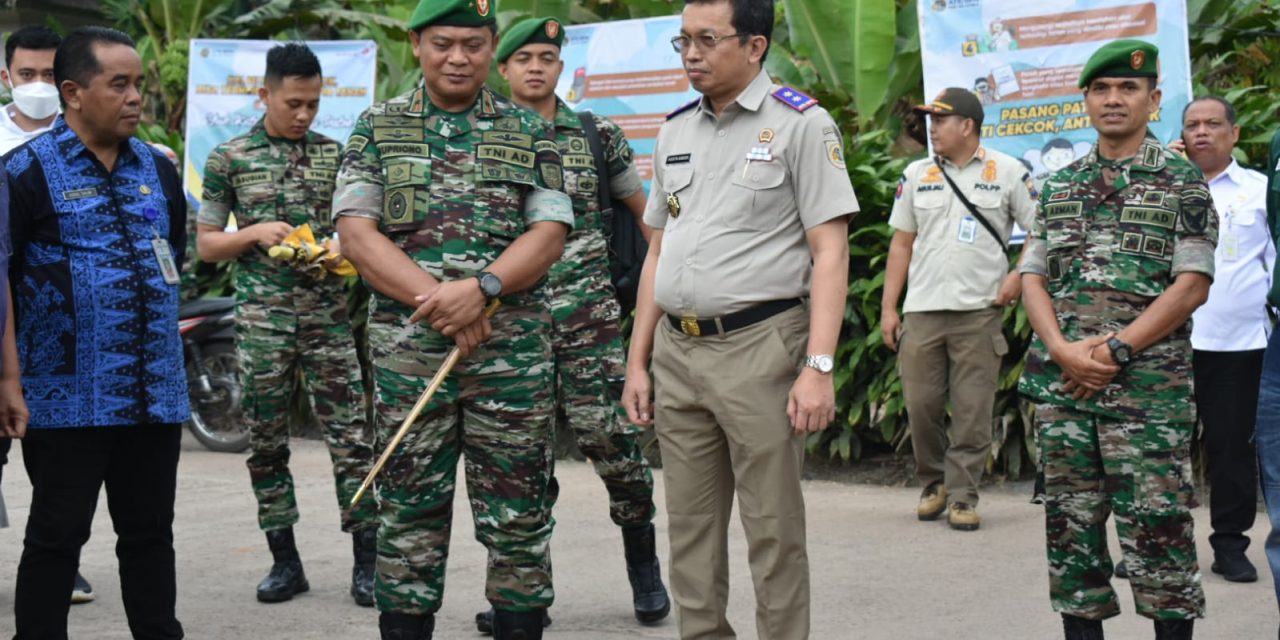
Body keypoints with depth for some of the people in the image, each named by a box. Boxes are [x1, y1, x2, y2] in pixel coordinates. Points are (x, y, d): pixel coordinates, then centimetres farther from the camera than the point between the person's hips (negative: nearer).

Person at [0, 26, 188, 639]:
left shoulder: (158, 168, 10)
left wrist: (161, 335, 14)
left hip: (155, 394, 5)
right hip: (67, 397, -5)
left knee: (150, 533, 13)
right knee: (56, 537, 4)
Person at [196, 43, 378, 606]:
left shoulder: (335, 154, 7)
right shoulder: (229, 158, 4)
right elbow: (205, 244, 6)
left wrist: (342, 255, -10)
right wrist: (254, 232, -11)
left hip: (329, 316, 0)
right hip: (261, 320, 0)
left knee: (351, 438, -4)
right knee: (266, 443, 5)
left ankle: (366, 560, 1)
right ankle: (285, 560, 15)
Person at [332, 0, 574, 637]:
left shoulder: (529, 132, 8)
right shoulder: (377, 128, 8)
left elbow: (548, 234, 0)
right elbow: (356, 233, -1)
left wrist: (480, 287, -17)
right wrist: (435, 300, -13)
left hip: (514, 350, 0)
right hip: (406, 346, 0)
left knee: (519, 516, 3)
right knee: (409, 518, 5)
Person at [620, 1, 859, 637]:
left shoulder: (801, 124, -3)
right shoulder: (675, 131, 15)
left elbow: (830, 252, -9)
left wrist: (819, 368, -17)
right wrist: (638, 360, 15)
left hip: (759, 347, -6)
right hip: (677, 352, 6)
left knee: (773, 530, -1)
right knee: (690, 527, 10)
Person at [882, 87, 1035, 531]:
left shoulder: (1007, 173, 2)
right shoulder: (917, 175, 12)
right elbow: (901, 244, 13)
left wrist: (1017, 277, -8)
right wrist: (888, 308, 7)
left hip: (979, 311, -3)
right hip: (922, 310, 3)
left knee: (973, 410, -3)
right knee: (921, 404, 1)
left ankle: (962, 494, 6)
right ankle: (934, 483, 20)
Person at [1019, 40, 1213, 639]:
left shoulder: (1182, 182, 2)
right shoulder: (1058, 185, 14)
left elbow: (1192, 286, -6)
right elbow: (1033, 277, 11)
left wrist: (1116, 349, -13)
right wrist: (1063, 349, -7)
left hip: (1148, 384, -4)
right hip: (1061, 384, 4)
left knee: (1157, 525, -5)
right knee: (1070, 522, 6)